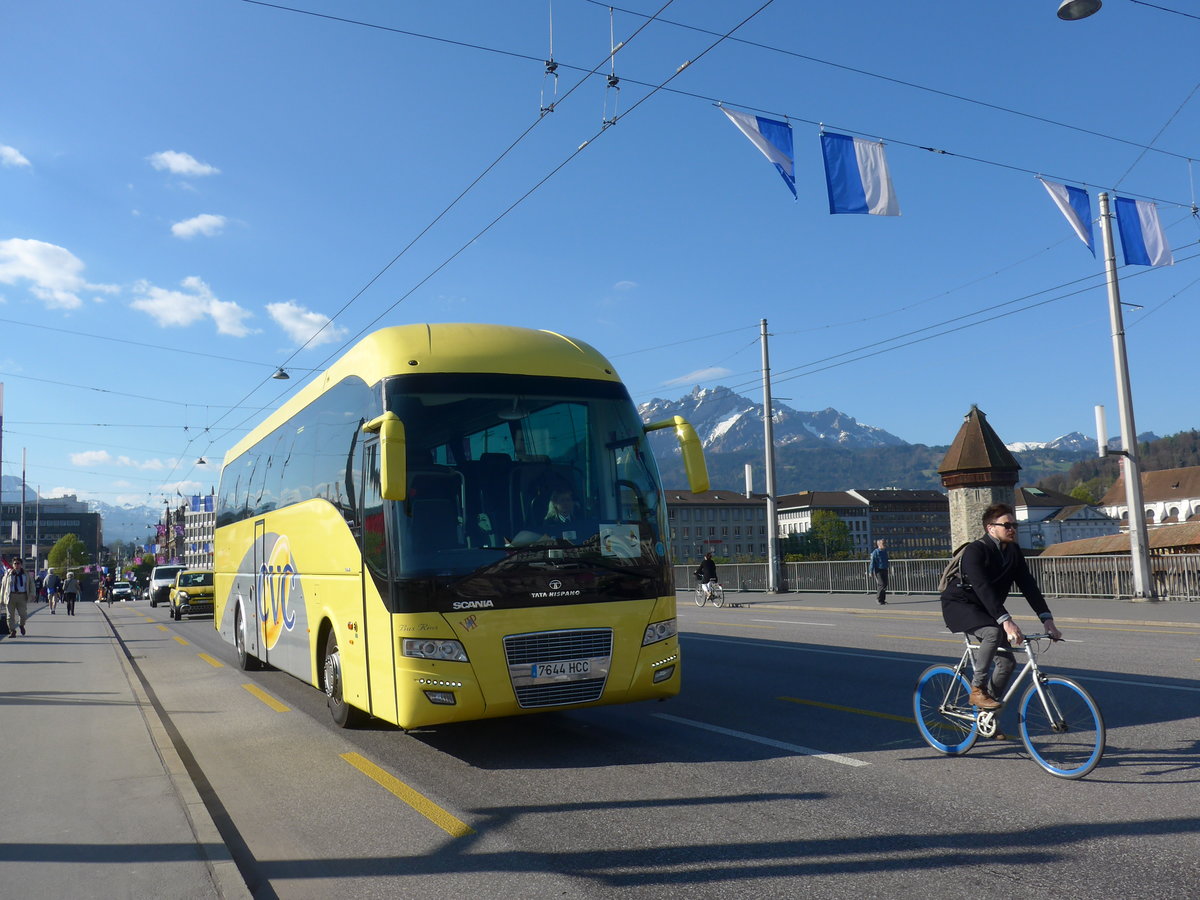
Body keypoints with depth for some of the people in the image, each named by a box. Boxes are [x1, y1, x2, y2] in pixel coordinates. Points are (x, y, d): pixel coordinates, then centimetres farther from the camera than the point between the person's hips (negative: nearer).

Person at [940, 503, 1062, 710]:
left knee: (1007, 661, -3)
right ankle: (977, 690, -19)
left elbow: (1029, 586, -5)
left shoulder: (1014, 552, -1)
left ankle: (986, 715, 12)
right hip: (959, 605, -8)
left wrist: (1047, 619, -18)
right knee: (993, 632, -34)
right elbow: (983, 588, -36)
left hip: (984, 609, 8)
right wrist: (1006, 621, -47)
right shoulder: (975, 551, -24)